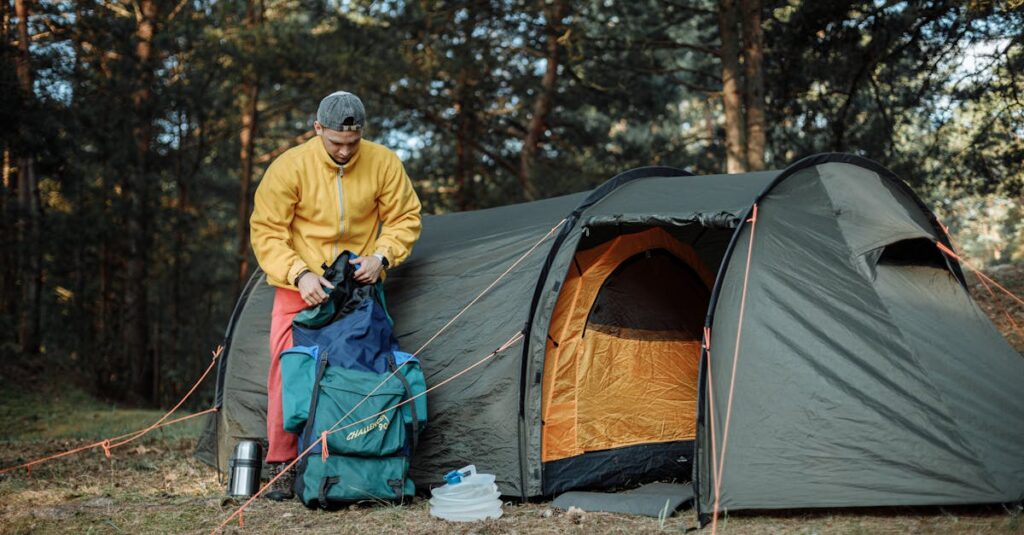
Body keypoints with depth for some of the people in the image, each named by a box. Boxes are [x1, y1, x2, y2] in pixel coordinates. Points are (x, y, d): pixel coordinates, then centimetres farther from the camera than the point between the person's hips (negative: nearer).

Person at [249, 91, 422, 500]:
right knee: (288, 369, -9)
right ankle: (281, 466, 0)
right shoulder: (289, 167, -14)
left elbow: (405, 219, 3)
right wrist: (299, 274, -22)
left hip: (358, 285, 1)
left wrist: (381, 256, -15)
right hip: (301, 287, -1)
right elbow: (265, 232, -9)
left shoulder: (383, 163, -8)